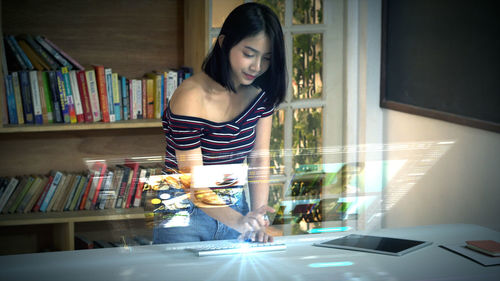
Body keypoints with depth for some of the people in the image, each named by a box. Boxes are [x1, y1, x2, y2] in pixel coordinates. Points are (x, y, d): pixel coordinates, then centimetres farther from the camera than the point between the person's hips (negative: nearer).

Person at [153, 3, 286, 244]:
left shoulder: (261, 94, -3)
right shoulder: (191, 99, -24)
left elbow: (259, 160, -4)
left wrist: (257, 221, -18)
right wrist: (239, 221, -40)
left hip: (234, 208, 6)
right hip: (185, 217, -5)